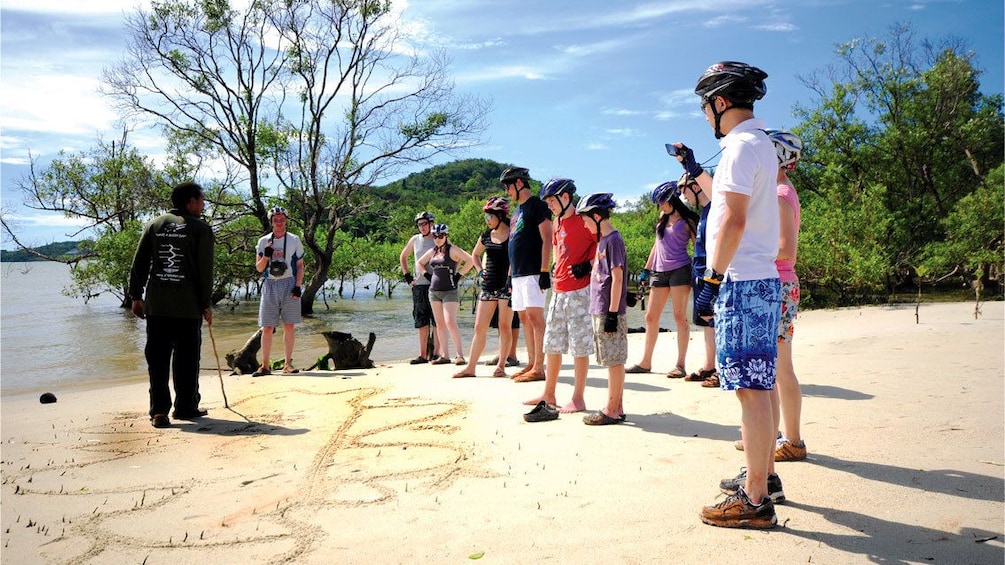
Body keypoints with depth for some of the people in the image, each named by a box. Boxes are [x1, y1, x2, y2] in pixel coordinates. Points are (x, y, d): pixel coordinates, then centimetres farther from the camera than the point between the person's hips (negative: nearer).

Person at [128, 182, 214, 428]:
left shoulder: (154, 225, 10)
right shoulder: (200, 229, -2)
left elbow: (138, 264, 8)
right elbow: (205, 271, -5)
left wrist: (136, 296, 13)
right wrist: (206, 303, 1)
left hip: (155, 305, 3)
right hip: (188, 306, -3)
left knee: (157, 359, 5)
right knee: (186, 358, 7)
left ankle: (159, 411, 2)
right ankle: (186, 407, 15)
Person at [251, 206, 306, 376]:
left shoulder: (294, 240, 7)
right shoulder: (263, 241, 9)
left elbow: (300, 266, 7)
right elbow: (258, 268, 10)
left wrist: (298, 286, -5)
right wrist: (266, 256, -10)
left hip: (289, 284, -1)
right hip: (270, 285, 1)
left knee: (289, 326, 2)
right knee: (267, 328, -1)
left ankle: (288, 364, 10)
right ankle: (265, 366, 3)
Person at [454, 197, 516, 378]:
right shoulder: (486, 236, 10)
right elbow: (475, 254, 26)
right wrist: (480, 270, 11)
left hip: (506, 285, -5)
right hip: (488, 286, 5)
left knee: (505, 327, 0)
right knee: (479, 327, 5)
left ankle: (501, 366, 9)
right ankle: (470, 367, 8)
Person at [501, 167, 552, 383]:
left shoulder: (537, 205, -6)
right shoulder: (517, 210, 21)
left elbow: (547, 240, -14)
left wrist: (545, 271, -20)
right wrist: (510, 273, 21)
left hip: (533, 273, -9)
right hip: (518, 274, 9)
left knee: (535, 317, -10)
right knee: (524, 318, 10)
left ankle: (539, 368, -8)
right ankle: (531, 364, 15)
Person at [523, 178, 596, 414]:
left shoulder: (583, 220, -9)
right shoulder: (556, 224, 16)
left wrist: (587, 265, -18)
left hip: (579, 291, -9)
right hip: (558, 291, 9)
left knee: (579, 345, -3)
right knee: (552, 343, 12)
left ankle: (578, 399, 5)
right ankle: (548, 394, 22)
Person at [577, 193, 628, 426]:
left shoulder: (613, 240, -12)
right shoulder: (603, 240, 16)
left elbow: (617, 277, -16)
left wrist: (612, 313, -18)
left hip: (609, 311, -9)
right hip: (600, 310, 9)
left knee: (614, 361, -3)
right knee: (613, 361, 12)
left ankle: (612, 411, 3)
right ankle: (617, 408, 19)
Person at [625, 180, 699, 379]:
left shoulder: (687, 220, 0)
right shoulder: (663, 218, 17)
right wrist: (647, 269, 18)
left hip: (679, 270, -6)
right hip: (659, 271, 7)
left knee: (680, 316, -7)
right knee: (651, 317, 5)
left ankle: (680, 364, -4)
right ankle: (646, 362, 12)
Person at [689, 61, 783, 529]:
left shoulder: (741, 146, -12)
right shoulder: (762, 145, 19)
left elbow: (734, 220, -20)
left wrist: (711, 280, -19)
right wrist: (695, 171, 34)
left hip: (742, 282, -10)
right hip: (763, 280, 10)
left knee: (751, 389, -7)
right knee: (758, 385, 16)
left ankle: (755, 502, -1)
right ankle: (763, 476, 28)